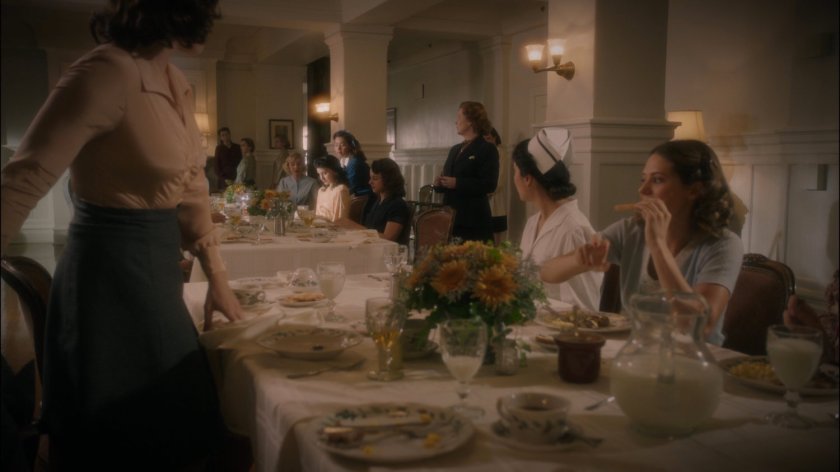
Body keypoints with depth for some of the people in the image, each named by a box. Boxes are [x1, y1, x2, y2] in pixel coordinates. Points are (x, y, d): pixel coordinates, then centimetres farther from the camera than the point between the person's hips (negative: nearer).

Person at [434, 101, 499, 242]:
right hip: (451, 218, 7)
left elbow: (489, 184, -13)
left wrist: (457, 183, -19)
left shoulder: (487, 149, -3)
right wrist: (439, 184, 2)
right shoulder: (454, 150, 20)